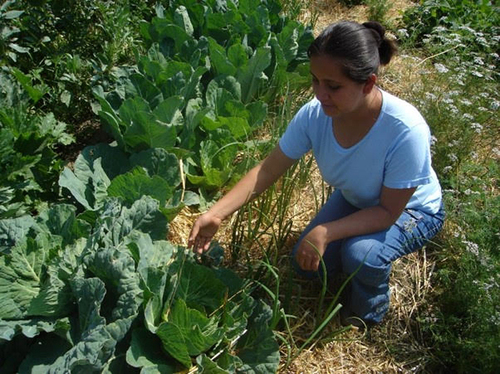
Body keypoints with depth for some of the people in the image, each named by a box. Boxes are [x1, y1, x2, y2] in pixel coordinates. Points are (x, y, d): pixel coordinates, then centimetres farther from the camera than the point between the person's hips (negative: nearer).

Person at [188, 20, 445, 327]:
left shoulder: (406, 130, -40)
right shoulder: (315, 114, -27)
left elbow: (389, 211, -29)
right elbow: (267, 171, -19)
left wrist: (325, 232, -39)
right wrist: (217, 213, -30)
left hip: (411, 208, -4)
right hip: (355, 199, 5)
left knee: (362, 254, -30)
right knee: (307, 262, -4)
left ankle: (369, 311, 4)